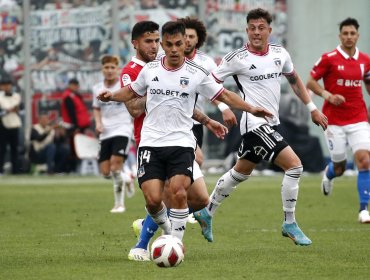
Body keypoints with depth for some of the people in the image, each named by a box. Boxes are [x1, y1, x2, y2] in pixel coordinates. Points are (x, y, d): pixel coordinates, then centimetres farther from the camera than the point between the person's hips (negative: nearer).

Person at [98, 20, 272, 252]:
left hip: (181, 143, -1)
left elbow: (223, 95, 6)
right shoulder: (149, 70, 7)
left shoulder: (197, 74, 0)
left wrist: (251, 108, -4)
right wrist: (111, 96, 5)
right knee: (153, 199, -11)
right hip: (151, 143, 1)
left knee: (178, 193, -19)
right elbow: (131, 92, 23)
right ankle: (167, 229, 20)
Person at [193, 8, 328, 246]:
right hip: (255, 123, -7)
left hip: (271, 123, 7)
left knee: (240, 172, 20)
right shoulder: (237, 58, -11)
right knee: (294, 165, -17)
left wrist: (312, 108, 20)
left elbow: (294, 80, 22)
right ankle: (289, 224, -6)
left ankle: (207, 213, 37)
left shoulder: (280, 54, 6)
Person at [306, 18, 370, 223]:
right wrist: (328, 95, -18)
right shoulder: (329, 59, -7)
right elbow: (310, 82, -3)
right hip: (334, 120, -2)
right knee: (340, 167, 7)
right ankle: (329, 174, 47)